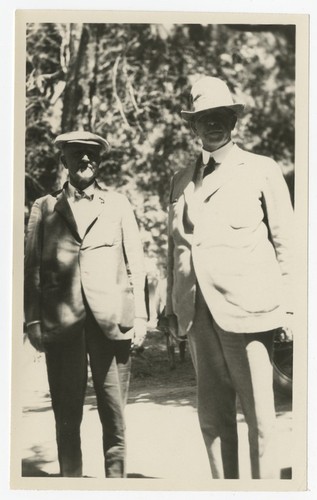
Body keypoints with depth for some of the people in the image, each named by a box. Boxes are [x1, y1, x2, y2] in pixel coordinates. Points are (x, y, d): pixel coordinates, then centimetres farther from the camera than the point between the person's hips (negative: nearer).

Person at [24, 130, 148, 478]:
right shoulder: (44, 208, 13)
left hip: (111, 319, 0)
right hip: (61, 322, 0)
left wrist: (139, 316, 2)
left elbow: (135, 263, 10)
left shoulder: (118, 205, 14)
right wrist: (33, 320, -1)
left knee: (114, 414, 1)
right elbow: (33, 268, 8)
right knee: (66, 415, 2)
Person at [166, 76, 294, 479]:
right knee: (212, 415, 7)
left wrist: (288, 306, -3)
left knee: (258, 414, -2)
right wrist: (172, 306, 10)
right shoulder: (181, 181, 17)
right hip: (198, 313, 4)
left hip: (244, 308, -4)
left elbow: (285, 242, 3)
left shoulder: (262, 170, 6)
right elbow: (175, 246, 16)